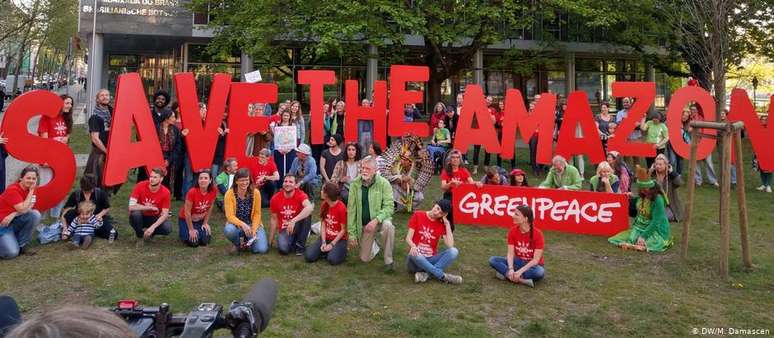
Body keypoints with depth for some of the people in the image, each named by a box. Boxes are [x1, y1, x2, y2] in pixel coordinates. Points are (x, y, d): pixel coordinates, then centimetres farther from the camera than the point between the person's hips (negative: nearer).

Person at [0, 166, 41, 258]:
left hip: (15, 221, 7)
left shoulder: (30, 189, -1)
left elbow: (29, 208, -12)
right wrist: (31, 191, -23)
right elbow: (22, 209, -28)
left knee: (35, 214, -22)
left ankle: (22, 245, -6)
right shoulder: (13, 190, -21)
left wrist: (13, 214, -28)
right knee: (12, 253, -24)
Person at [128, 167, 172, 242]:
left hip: (154, 219, 0)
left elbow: (164, 214, -18)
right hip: (140, 219, 0)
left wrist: (152, 227, -32)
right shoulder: (140, 186, -19)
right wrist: (150, 207, -24)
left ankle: (149, 232, 4)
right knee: (135, 213, -36)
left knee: (167, 228, -30)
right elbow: (131, 207, -25)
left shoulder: (165, 192, -17)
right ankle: (140, 236, -7)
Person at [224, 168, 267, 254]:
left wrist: (253, 230, -17)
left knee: (262, 249, -19)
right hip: (236, 224, -1)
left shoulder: (255, 193, -10)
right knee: (229, 230, -37)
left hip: (253, 224, 1)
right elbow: (230, 216, -18)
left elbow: (257, 214, -5)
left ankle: (248, 240, 17)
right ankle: (237, 243, 0)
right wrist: (242, 224, -34)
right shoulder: (230, 194, -14)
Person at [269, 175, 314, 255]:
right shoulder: (275, 198, -6)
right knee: (283, 249, -32)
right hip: (284, 229, 0)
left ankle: (300, 245, -13)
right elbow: (274, 219, 6)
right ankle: (293, 243, 7)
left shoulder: (300, 195, -15)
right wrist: (271, 239, 7)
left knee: (306, 214, -32)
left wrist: (293, 221, -46)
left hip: (298, 226, 0)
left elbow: (310, 208, -37)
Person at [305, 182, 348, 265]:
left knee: (333, 259, -31)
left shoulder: (341, 208, -19)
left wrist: (332, 244, -17)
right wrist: (323, 242, -12)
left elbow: (343, 230, -14)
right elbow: (323, 224, -1)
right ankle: (325, 250, 9)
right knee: (309, 256, -16)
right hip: (326, 238, 5)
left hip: (339, 239, -5)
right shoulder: (323, 205, 0)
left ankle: (341, 250, 0)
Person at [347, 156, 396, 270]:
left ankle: (388, 261, -21)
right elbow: (351, 210, -4)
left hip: (380, 220, -2)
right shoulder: (355, 184, -8)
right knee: (365, 258, 2)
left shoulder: (383, 183, -15)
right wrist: (351, 234, -5)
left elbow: (389, 206, -17)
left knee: (388, 225, -38)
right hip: (364, 225, 3)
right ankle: (374, 244, 38)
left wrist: (376, 220, -34)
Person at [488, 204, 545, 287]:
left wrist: (520, 271, -33)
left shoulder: (537, 233, -19)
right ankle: (523, 280, -32)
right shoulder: (512, 231, -7)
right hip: (518, 262, 4)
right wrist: (511, 269, -31)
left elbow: (536, 259, -22)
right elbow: (510, 253, -12)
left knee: (540, 272, -39)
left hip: (532, 265, -4)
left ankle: (506, 274, -29)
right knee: (493, 260, -20)